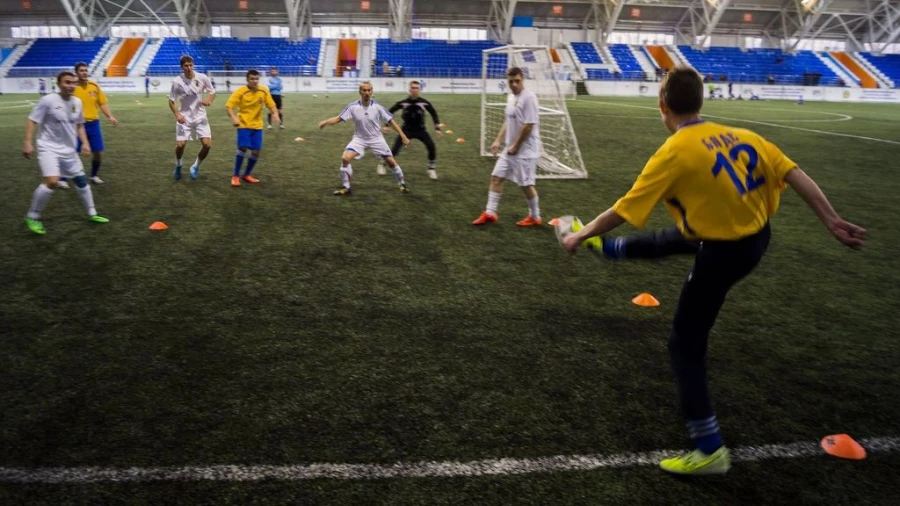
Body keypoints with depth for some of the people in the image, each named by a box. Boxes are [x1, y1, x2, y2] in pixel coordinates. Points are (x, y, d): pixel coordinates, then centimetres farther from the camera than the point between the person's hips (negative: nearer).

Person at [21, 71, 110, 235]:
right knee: (52, 181, -22)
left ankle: (91, 214, 30)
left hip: (69, 150, 7)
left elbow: (79, 125, 16)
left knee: (81, 179, 13)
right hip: (49, 148, -7)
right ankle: (32, 217, -5)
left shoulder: (77, 102, 2)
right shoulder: (48, 101, -15)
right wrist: (28, 142, -18)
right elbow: (32, 121, -11)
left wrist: (85, 143, 6)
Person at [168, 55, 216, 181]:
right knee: (180, 144, -8)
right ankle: (178, 165, 25)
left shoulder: (202, 78, -9)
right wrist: (177, 114, -19)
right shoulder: (177, 81, -12)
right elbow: (171, 101, -4)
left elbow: (212, 92, 6)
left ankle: (196, 167, 16)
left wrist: (209, 100, -16)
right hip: (184, 117, -1)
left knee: (207, 144, -10)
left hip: (200, 117, 1)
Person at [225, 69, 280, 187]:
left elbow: (271, 105, 2)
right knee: (243, 148, -16)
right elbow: (228, 106, -15)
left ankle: (246, 175, 21)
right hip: (244, 125, -4)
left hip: (257, 126, 4)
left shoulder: (264, 91, -3)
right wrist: (233, 118, -32)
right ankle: (236, 176, -2)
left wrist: (275, 114, -19)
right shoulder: (240, 92, -13)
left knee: (256, 151, 1)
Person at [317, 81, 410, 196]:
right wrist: (325, 122, -31)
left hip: (376, 139, 0)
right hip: (359, 139, 0)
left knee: (391, 161, 0)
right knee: (345, 158, -20)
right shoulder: (353, 107, -13)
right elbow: (338, 118, -12)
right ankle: (345, 188, -7)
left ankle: (401, 183, 25)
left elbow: (391, 121, -6)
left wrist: (403, 136, -8)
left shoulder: (377, 107, -13)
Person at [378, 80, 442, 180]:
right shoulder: (403, 103, -13)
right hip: (407, 130, -1)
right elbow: (390, 111, 0)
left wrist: (437, 128, -3)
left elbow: (434, 114, 2)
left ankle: (431, 168, 4)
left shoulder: (424, 103, -12)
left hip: (420, 130, 1)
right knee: (395, 148, -12)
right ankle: (382, 165, 11)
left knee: (432, 147, -18)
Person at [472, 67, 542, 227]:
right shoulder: (510, 97, 10)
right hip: (511, 148, 9)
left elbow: (529, 125, -20)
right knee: (496, 177, 8)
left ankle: (535, 217, 17)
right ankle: (490, 213, 16)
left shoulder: (529, 97, -17)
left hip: (525, 149, -9)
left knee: (526, 183, 0)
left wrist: (516, 146, -15)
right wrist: (498, 140, 14)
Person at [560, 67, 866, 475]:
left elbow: (623, 211, -17)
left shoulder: (674, 153, -21)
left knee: (685, 345, 7)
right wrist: (832, 222, 1)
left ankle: (710, 450, 13)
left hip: (723, 253, -8)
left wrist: (580, 236, -3)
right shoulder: (739, 135, -1)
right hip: (756, 235, 8)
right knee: (669, 240, 32)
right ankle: (608, 247, 61)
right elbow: (793, 173, -4)